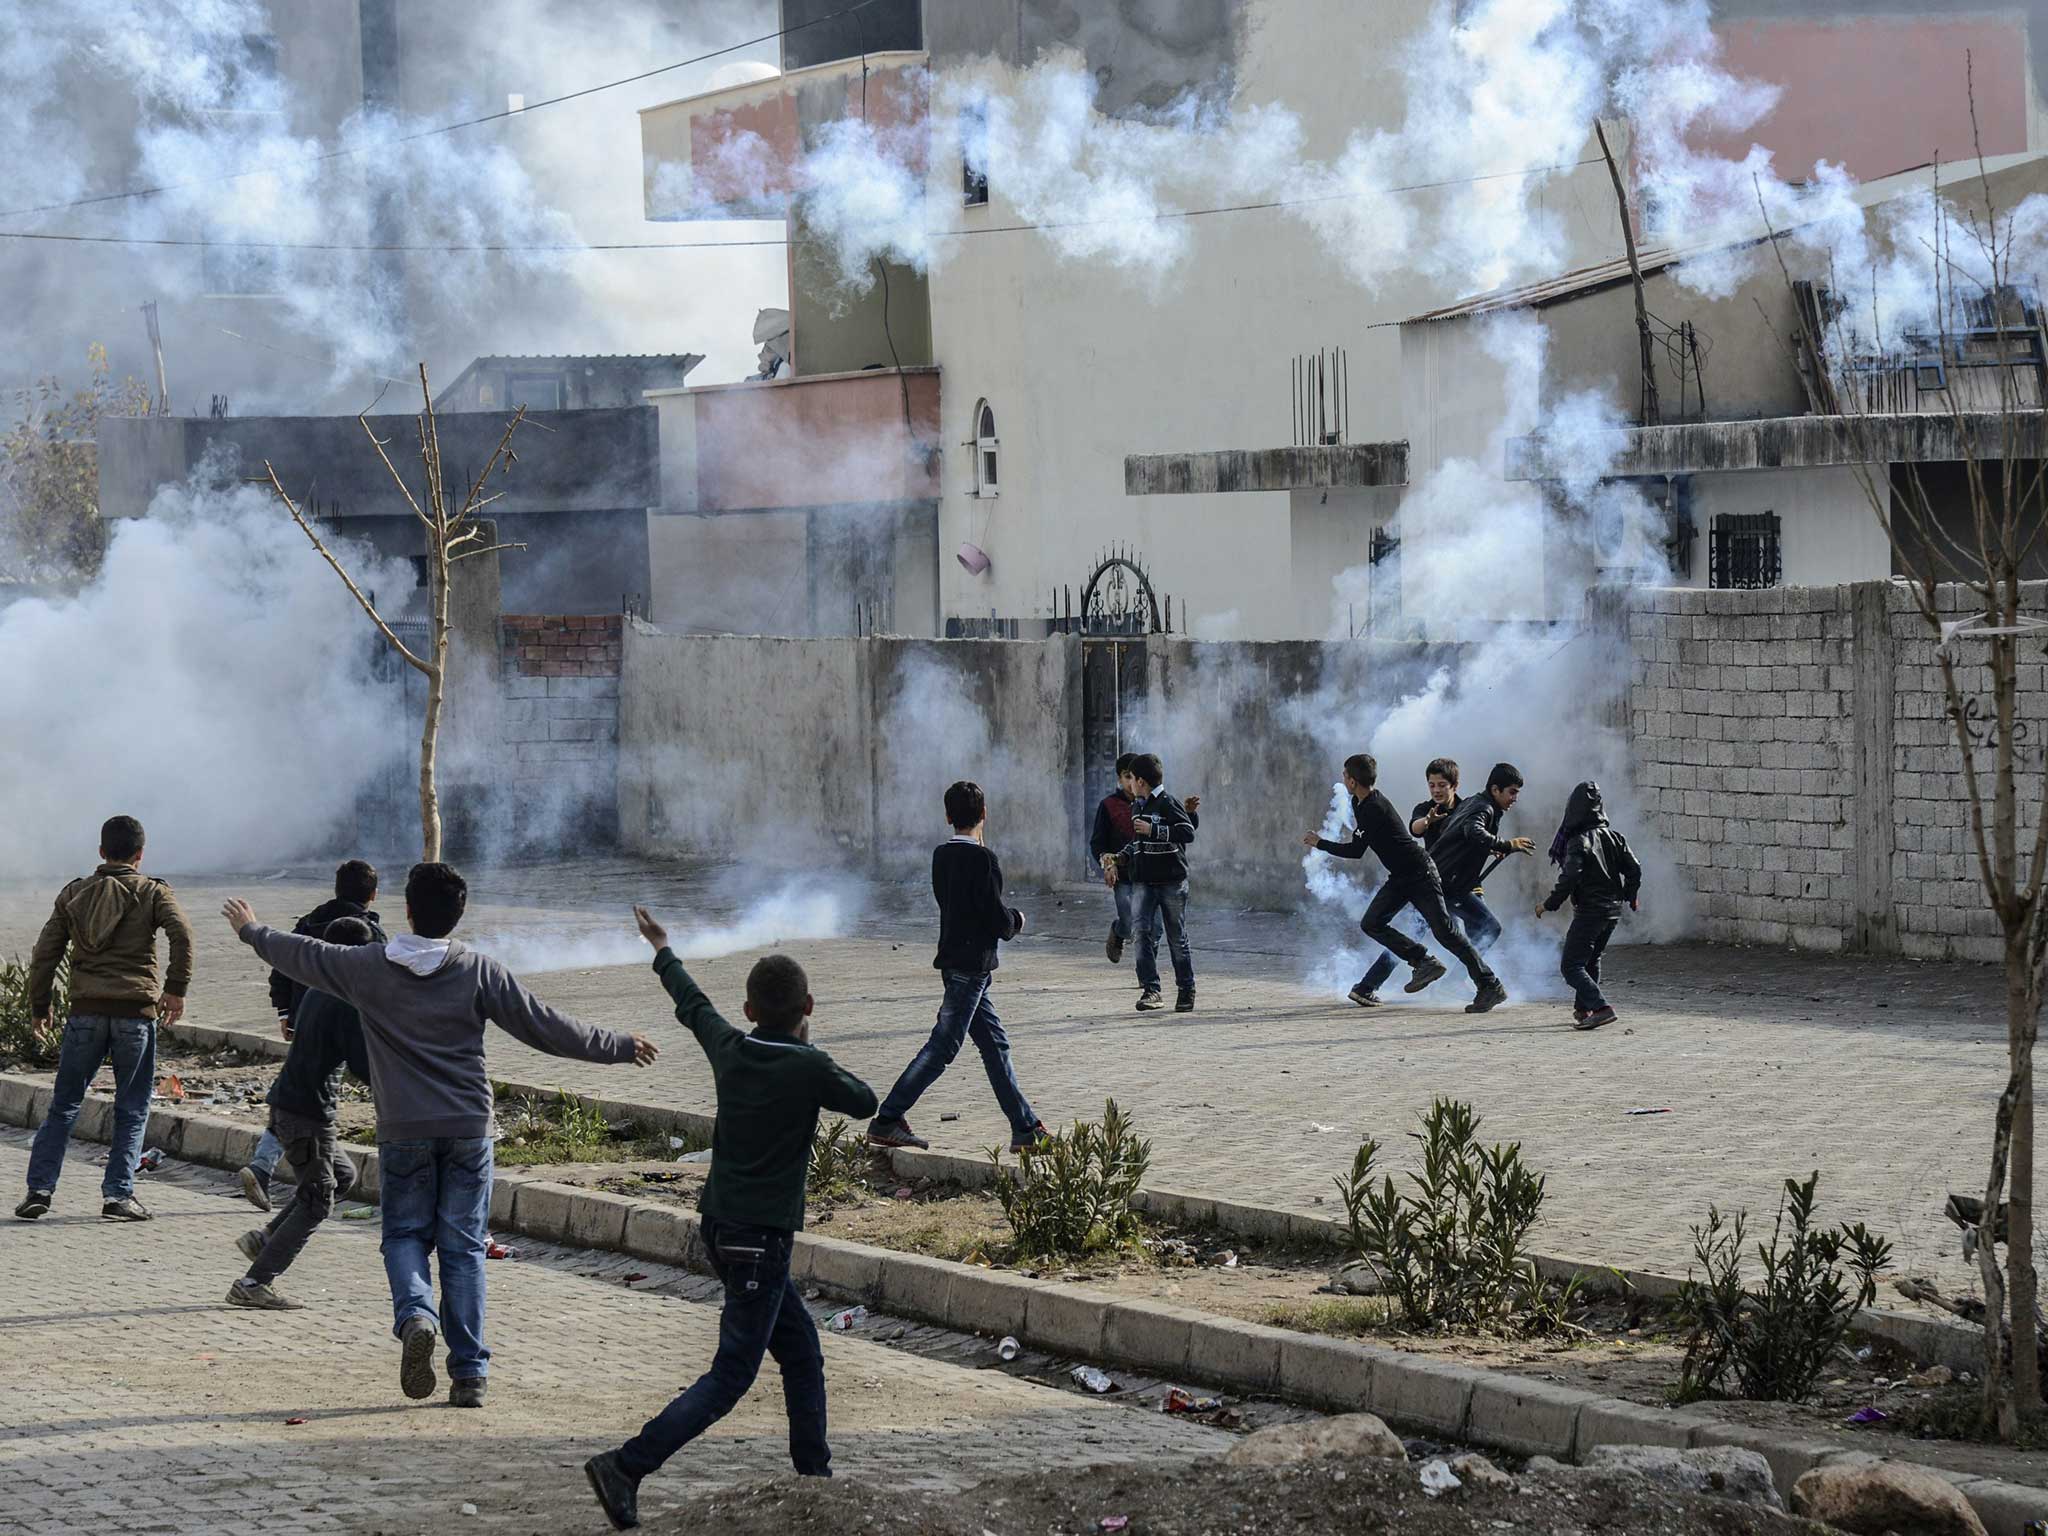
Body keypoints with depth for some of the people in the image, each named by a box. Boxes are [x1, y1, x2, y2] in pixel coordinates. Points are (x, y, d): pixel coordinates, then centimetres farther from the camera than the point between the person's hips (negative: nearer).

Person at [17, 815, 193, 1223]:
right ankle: (118, 1195, -1)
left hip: (86, 1011, 2)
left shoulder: (73, 894, 11)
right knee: (132, 1109, 6)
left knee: (63, 1104, 10)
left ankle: (39, 1189, 2)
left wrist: (39, 1008, 18)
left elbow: (44, 955, 9)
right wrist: (176, 990, -7)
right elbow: (182, 935, -14)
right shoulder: (152, 893, 3)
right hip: (136, 1010, -2)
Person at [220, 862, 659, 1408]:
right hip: (468, 1129, 0)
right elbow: (544, 1025, -1)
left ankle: (416, 1315, -18)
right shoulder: (479, 971, -5)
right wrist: (619, 1046, 11)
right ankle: (469, 1373, 4)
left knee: (405, 1234, 13)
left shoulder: (369, 966, -3)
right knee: (463, 1246, 6)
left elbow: (303, 956, 13)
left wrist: (251, 930, 33)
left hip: (403, 1132, 0)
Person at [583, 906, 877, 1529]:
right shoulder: (809, 1069, -15)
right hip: (762, 1237, -8)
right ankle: (627, 1467, -17)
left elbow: (692, 1003, 21)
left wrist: (663, 952, 41)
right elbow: (865, 1101, 3)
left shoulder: (729, 1049, 1)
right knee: (731, 1375, -7)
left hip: (722, 1226, 8)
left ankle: (815, 1475, 23)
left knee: (801, 1352, 18)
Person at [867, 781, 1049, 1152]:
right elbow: (998, 922, -16)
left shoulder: (941, 856, 7)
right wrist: (1016, 919, 5)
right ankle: (887, 1120, -7)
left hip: (954, 961, 9)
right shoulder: (982, 860, -16)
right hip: (972, 964, -9)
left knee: (995, 1045, 12)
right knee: (942, 1046, -6)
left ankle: (1025, 1127, 15)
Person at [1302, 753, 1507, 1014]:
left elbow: (1356, 851, -19)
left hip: (1420, 875, -10)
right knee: (1371, 923, -4)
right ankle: (1424, 962, -2)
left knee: (1444, 931, -13)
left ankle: (1491, 987, -10)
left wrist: (1320, 844, -9)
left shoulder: (1374, 809, -21)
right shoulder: (1360, 804, 9)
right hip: (1400, 878, 10)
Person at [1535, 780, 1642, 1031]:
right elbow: (1634, 869, 8)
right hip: (1613, 910, 8)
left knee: (1571, 966, -7)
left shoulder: (1579, 842, -16)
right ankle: (1583, 1009, 32)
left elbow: (1569, 879, -23)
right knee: (1590, 960, 25)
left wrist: (1549, 905, -11)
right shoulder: (1613, 836, 5)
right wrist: (1630, 896, 26)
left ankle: (1601, 1008, -22)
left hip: (1589, 911, -8)